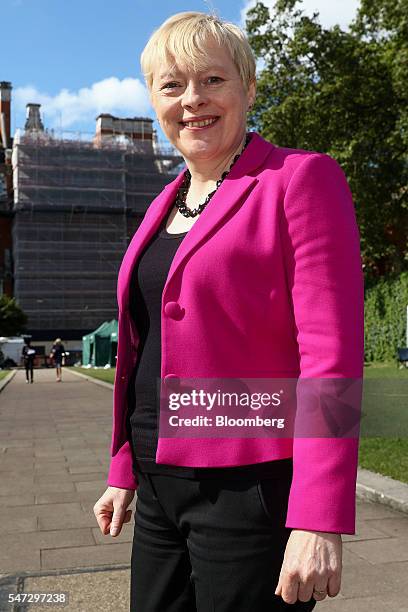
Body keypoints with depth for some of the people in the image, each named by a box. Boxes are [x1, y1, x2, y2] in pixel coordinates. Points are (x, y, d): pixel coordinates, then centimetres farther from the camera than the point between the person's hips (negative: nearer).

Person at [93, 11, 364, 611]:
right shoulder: (164, 206, 12)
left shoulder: (301, 178, -9)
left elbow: (332, 354, -17)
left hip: (251, 490, -7)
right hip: (160, 488, 7)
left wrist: (320, 521, -22)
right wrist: (124, 472, 16)